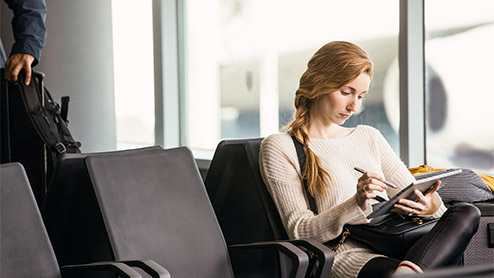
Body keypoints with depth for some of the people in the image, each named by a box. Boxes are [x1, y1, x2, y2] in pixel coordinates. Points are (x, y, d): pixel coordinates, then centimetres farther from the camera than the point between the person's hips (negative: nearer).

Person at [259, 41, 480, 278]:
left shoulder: (369, 137, 27)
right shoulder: (280, 148, 8)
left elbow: (413, 196, 20)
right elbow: (299, 230, -1)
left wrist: (430, 207, -7)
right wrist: (357, 205, -18)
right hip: (345, 254, -8)